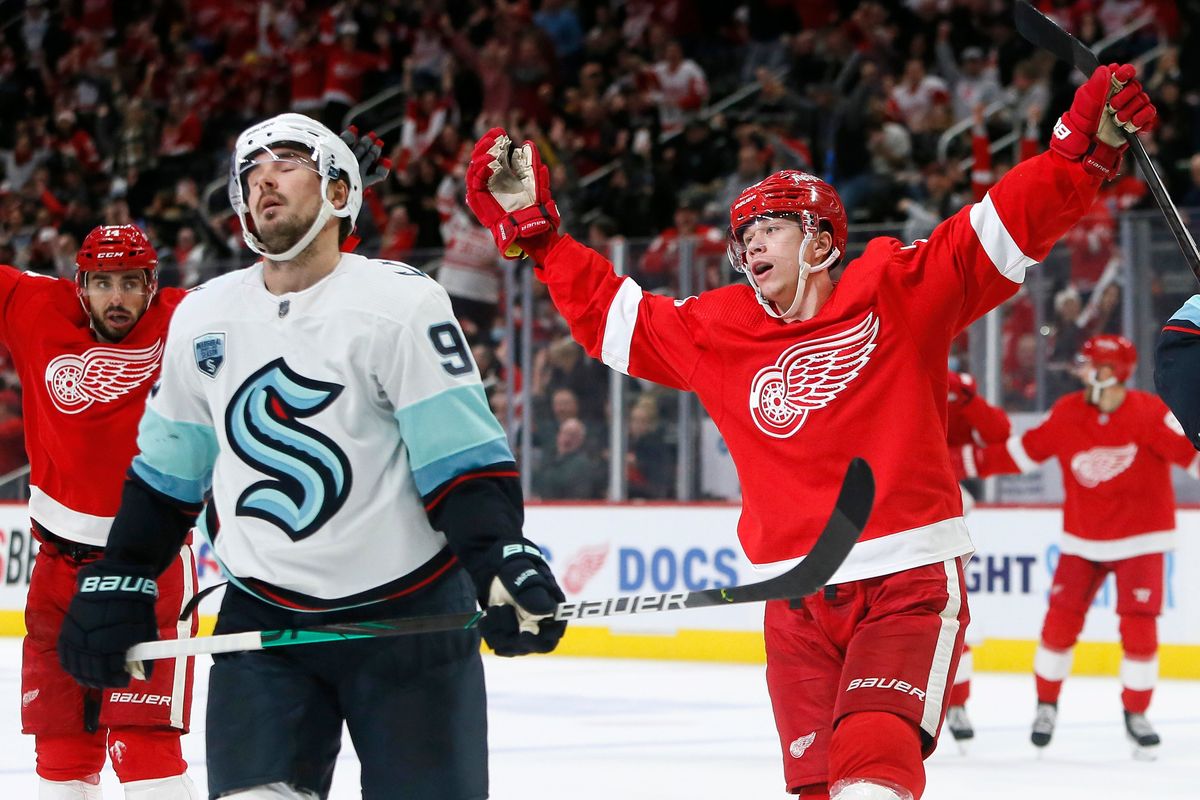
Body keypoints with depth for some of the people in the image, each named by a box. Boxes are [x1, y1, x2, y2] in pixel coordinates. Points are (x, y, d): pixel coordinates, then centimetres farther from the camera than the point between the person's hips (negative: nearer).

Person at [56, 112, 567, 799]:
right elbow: (165, 471, 17)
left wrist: (502, 563, -27)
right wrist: (117, 586, 12)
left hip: (410, 613, -4)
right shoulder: (203, 317, 7)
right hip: (260, 620, 4)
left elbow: (466, 457, -13)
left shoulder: (400, 302, -9)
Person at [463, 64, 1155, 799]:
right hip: (798, 602, 4)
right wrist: (535, 231, 16)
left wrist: (1087, 145, -17)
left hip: (910, 585, -4)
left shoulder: (900, 292, 1)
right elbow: (608, 312, 20)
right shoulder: (716, 335, 11)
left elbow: (1013, 220, -4)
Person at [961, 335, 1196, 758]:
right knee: (1060, 619, -2)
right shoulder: (1067, 414, -5)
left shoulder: (1151, 414, -16)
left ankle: (1136, 712, 11)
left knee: (1139, 625, -7)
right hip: (1082, 540, 3)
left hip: (1139, 540, -3)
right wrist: (967, 462, -1)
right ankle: (1046, 704, 16)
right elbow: (1024, 451, 2)